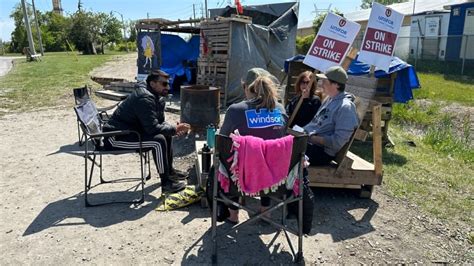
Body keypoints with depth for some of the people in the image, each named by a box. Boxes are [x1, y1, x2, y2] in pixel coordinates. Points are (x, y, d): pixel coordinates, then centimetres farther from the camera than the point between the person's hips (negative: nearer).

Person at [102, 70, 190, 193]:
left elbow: (160, 122, 13)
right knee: (158, 140, -26)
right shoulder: (145, 98, -23)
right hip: (115, 137, -11)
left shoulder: (158, 97, 9)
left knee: (166, 134, 12)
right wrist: (174, 129, -20)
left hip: (132, 130, 11)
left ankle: (169, 170, 23)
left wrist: (174, 129, -7)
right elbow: (152, 128, -29)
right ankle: (166, 183, -16)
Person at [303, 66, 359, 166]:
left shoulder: (345, 107, -13)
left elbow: (338, 141, -18)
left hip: (322, 151, -8)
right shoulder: (329, 99, 14)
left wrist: (312, 138, -16)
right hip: (307, 140, 9)